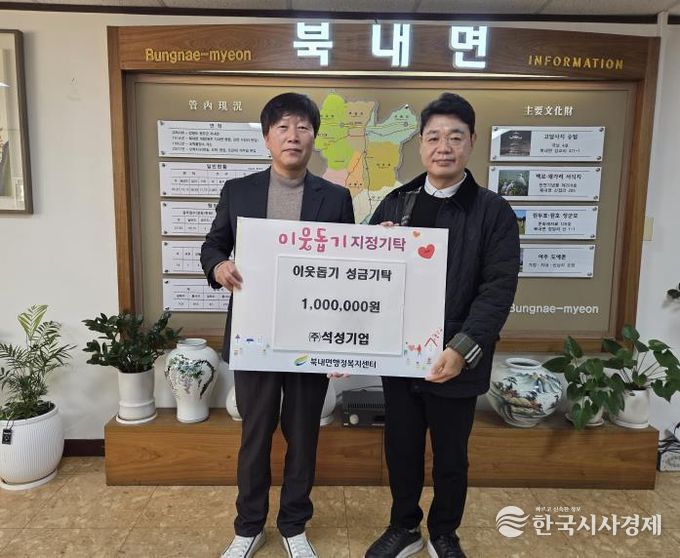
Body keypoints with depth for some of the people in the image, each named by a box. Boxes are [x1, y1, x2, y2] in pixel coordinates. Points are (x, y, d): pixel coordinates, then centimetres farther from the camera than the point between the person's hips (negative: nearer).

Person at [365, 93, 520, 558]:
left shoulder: (494, 212, -5)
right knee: (401, 449, 17)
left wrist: (462, 349, -21)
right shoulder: (395, 204, 5)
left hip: (454, 361, -2)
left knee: (451, 456, 16)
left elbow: (498, 289, -12)